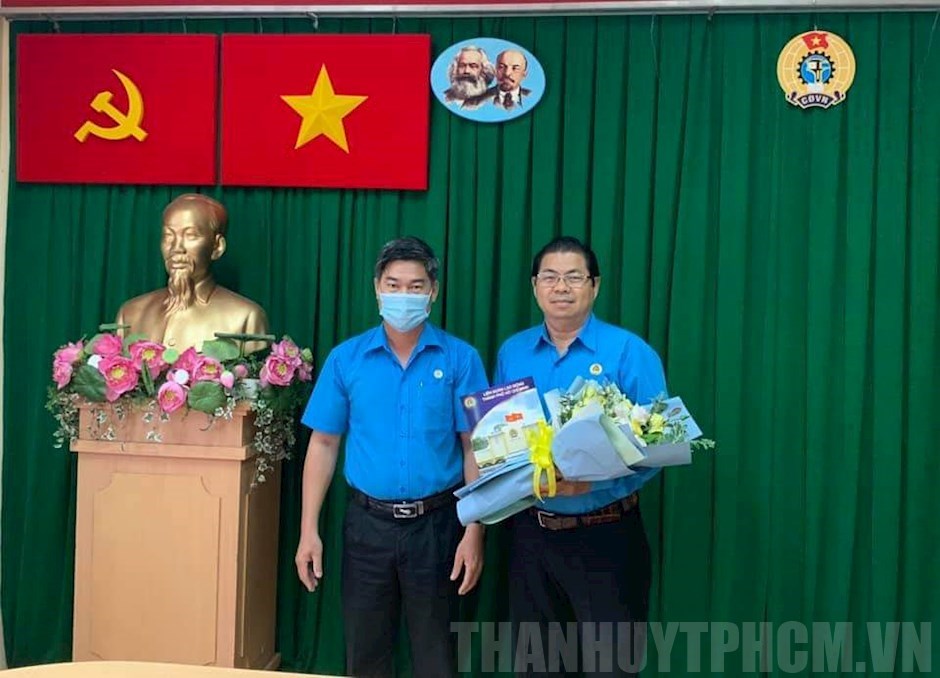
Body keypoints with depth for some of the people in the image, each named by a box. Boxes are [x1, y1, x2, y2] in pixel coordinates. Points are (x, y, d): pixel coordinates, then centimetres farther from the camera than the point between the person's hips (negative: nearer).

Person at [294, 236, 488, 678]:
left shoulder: (460, 359, -4)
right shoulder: (345, 359, 1)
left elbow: (474, 448, -4)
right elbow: (323, 444, 3)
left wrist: (474, 532, -10)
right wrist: (309, 530, -2)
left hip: (435, 524, -1)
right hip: (368, 523, 2)